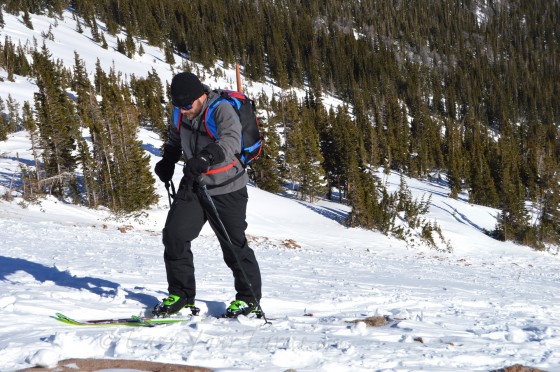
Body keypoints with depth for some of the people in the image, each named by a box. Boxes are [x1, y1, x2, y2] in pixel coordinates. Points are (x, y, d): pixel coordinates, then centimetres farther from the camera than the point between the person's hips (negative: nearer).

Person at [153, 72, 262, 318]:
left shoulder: (221, 109, -18)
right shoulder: (180, 113, 3)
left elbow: (231, 140, -36)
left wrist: (206, 157, -52)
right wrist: (167, 161, 7)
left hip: (226, 189, -6)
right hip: (193, 185, 6)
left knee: (234, 245, -4)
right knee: (174, 235, -4)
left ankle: (249, 298, 14)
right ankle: (181, 295, 8)